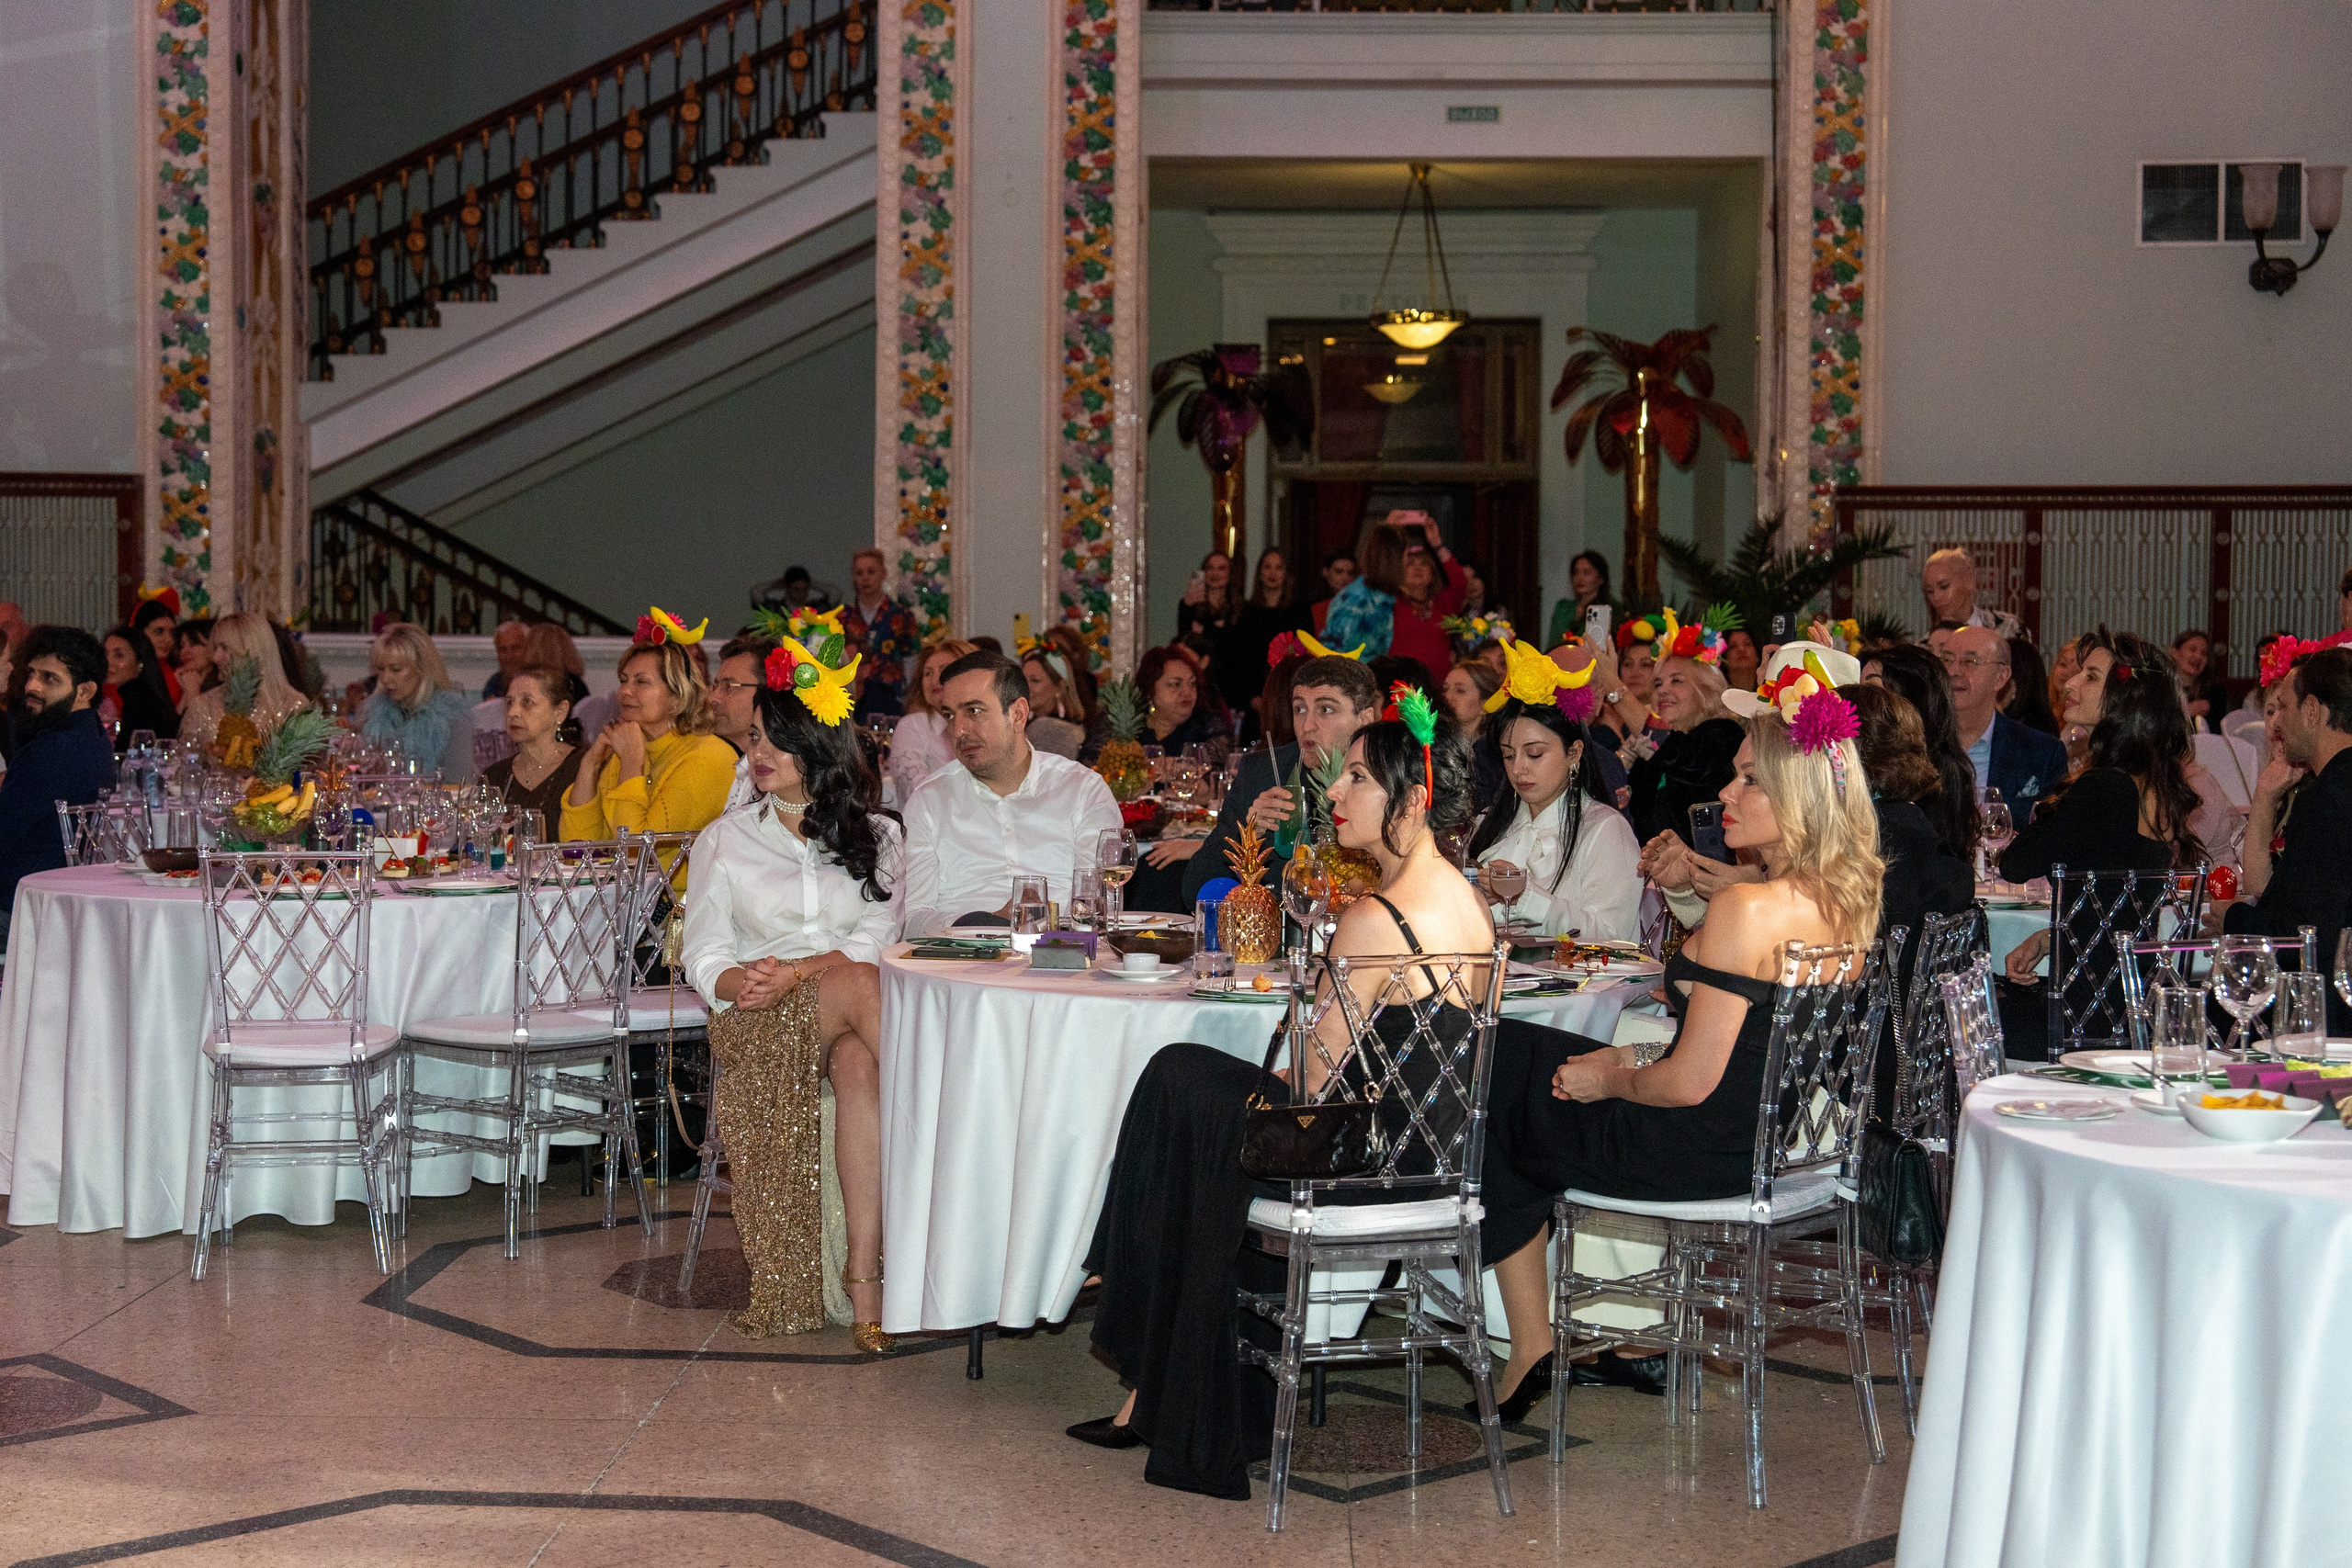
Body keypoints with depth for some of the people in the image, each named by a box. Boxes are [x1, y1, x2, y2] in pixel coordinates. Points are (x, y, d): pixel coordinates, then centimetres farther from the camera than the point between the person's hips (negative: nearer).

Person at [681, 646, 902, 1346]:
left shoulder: (876, 835, 15)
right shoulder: (726, 840, 16)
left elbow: (877, 940, 1)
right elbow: (702, 958, 8)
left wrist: (796, 972, -16)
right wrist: (740, 983, -16)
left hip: (853, 1009, 1)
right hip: (759, 1019, -1)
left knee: (859, 1065, -39)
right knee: (860, 985, -36)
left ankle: (864, 1275, -42)